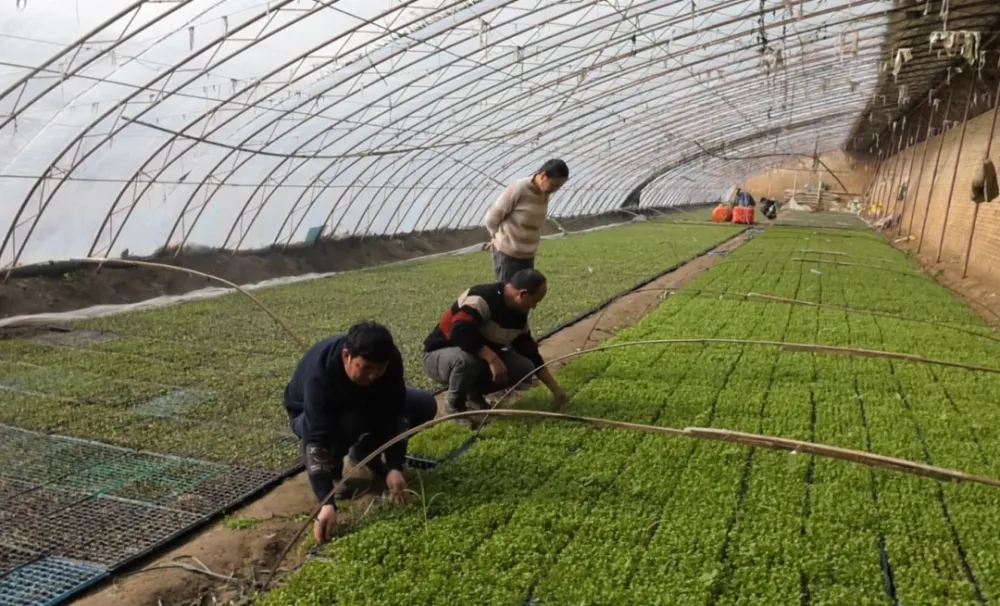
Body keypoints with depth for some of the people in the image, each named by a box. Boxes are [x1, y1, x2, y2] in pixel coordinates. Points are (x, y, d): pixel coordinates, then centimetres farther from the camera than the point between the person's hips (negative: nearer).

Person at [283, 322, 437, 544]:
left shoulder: (390, 360, -29)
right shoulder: (319, 374, -41)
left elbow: (395, 414, -24)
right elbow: (317, 438, -46)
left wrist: (395, 467, -34)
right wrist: (327, 503, -54)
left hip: (363, 403, 5)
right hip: (310, 415, -5)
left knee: (424, 405, -13)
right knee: (344, 425, -40)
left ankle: (364, 453, 6)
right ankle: (332, 470, -6)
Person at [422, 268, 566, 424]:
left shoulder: (519, 315, -2)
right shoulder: (482, 299, -29)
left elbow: (531, 355, 6)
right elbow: (460, 332, -43)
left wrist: (555, 389, 6)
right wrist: (492, 358, -42)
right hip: (440, 355, -7)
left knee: (524, 367, -10)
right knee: (467, 359, -41)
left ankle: (474, 392, 10)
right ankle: (455, 406, -11)